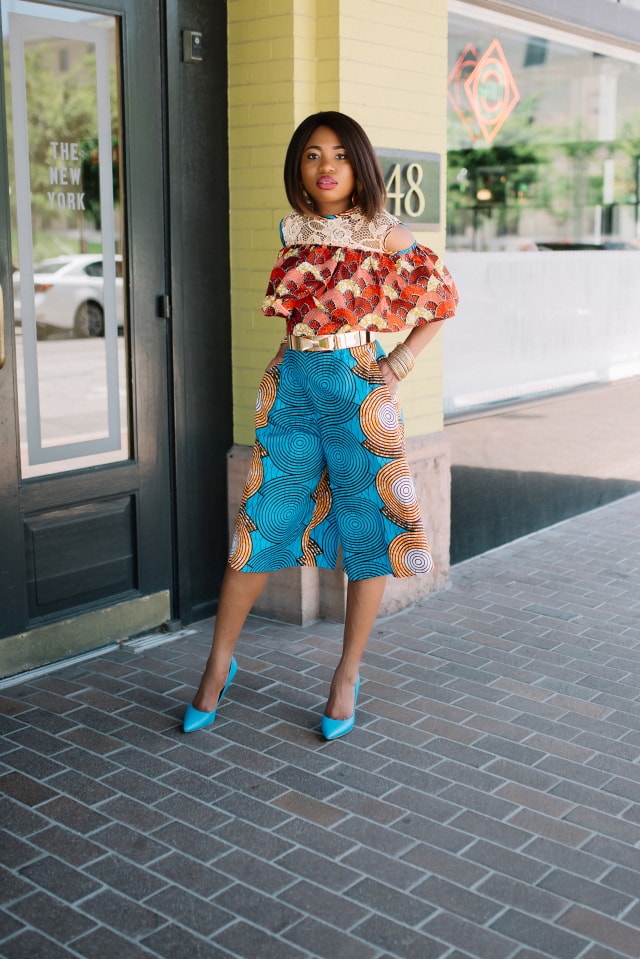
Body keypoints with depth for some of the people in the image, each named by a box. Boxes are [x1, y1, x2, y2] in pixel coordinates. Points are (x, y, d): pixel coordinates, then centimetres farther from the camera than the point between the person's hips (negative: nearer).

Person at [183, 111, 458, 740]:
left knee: (367, 528, 2)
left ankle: (347, 676, 18)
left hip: (359, 388, -2)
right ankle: (219, 664, 18)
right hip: (292, 385, 3)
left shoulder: (387, 237, -3)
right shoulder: (291, 232, 8)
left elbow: (441, 302, 4)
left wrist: (398, 363, -4)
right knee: (262, 524, 5)